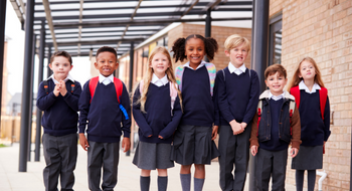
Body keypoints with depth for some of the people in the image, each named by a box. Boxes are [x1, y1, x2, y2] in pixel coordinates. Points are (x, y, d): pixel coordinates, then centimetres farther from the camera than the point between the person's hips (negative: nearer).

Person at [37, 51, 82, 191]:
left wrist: (65, 93, -22)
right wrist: (54, 94, -20)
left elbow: (78, 106, -11)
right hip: (50, 134, 1)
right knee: (51, 167, 8)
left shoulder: (75, 86, -1)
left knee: (68, 168, 6)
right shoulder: (45, 85, 4)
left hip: (69, 135, -1)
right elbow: (41, 104, -7)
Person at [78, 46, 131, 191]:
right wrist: (81, 132, 2)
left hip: (113, 136, 0)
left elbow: (126, 111, 4)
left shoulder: (119, 86, 0)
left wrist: (126, 135, 2)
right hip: (94, 136, 0)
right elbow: (83, 109, 5)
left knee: (111, 167, 9)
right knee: (93, 167, 9)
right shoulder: (90, 85, 1)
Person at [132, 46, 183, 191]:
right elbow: (136, 108, -1)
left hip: (165, 136, 0)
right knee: (145, 169, 7)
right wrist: (145, 129, -11)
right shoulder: (143, 85, 1)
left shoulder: (173, 87, 2)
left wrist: (168, 130, -11)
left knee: (163, 169, 8)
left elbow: (178, 110, -1)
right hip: (147, 135, 0)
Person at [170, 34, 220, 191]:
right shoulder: (180, 71, 3)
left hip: (204, 124, -1)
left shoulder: (211, 69, 2)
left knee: (200, 163, 6)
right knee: (185, 163, 7)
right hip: (184, 124, 1)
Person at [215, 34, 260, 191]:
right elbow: (221, 100, -4)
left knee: (242, 162, 4)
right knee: (225, 162, 3)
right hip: (226, 125, -1)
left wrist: (244, 123, -11)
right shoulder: (221, 75, 3)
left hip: (245, 125, 1)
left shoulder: (252, 75, 7)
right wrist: (232, 122, -13)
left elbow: (253, 100, 0)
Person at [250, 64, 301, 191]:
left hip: (281, 148, 0)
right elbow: (255, 122, -1)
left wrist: (295, 143, -5)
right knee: (261, 178, 7)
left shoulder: (290, 102, 0)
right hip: (263, 148, 0)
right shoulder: (261, 101, -2)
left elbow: (296, 124, 0)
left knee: (279, 179, 9)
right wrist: (254, 141, -7)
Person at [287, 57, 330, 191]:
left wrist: (325, 137, 4)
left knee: (312, 168, 7)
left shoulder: (322, 92, 1)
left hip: (316, 138, 1)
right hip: (299, 138, -1)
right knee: (299, 168, 8)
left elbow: (326, 115, 4)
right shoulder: (294, 92, -4)